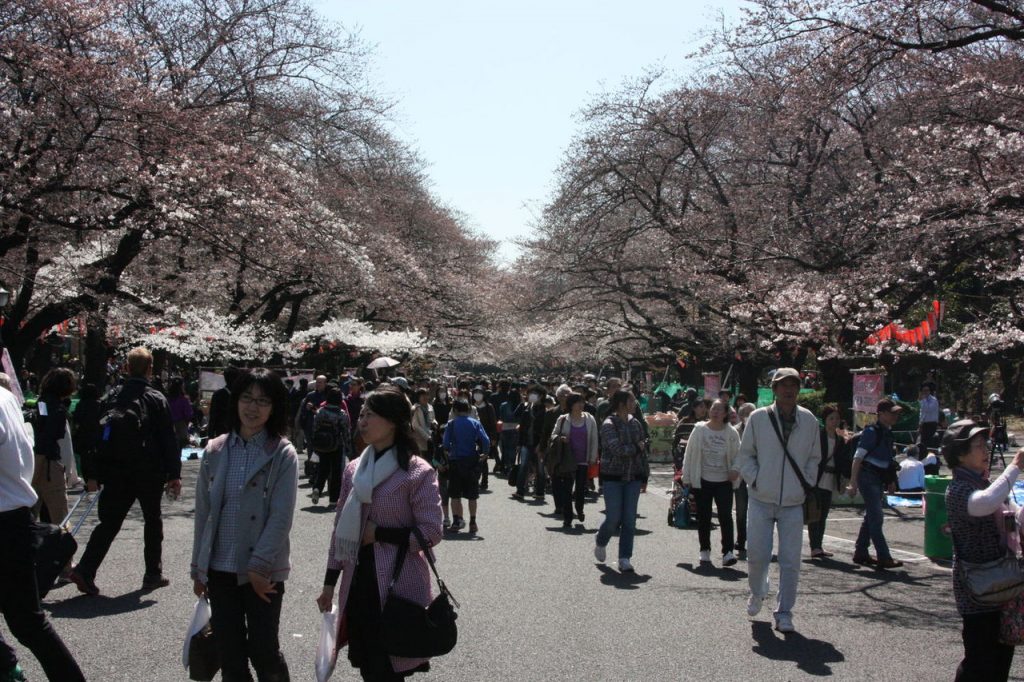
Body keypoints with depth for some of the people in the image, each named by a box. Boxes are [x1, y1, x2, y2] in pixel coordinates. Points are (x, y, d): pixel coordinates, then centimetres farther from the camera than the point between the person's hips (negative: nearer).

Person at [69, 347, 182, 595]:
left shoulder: (112, 398, 4)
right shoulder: (156, 399, -7)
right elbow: (169, 440, -8)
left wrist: (93, 474, 10)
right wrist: (174, 474, -4)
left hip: (117, 473, 3)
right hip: (150, 474, -3)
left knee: (109, 522, 7)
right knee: (152, 521, 12)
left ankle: (85, 570, -6)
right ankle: (153, 573, 17)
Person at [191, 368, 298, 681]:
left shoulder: (283, 454, -7)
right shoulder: (215, 451, 4)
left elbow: (281, 517, -11)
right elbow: (204, 512, 9)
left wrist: (259, 565, -14)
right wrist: (198, 568, 10)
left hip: (263, 572, -3)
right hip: (220, 569, 4)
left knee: (263, 650, 2)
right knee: (230, 655, 9)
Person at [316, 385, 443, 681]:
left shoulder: (417, 472, -10)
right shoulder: (354, 470, 8)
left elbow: (430, 533, -12)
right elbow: (342, 529, 13)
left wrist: (379, 534, -12)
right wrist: (329, 583, 12)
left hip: (398, 587, -5)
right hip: (358, 584, 6)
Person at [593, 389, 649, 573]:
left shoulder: (635, 423, 8)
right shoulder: (609, 425, -10)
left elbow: (642, 451, 12)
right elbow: (618, 450, -22)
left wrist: (645, 475, 9)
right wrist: (636, 447, -8)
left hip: (633, 477, 5)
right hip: (613, 477, -5)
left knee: (629, 520, 1)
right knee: (613, 518, -3)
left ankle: (625, 559, 7)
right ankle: (600, 542, 27)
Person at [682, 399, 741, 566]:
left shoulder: (731, 433, -2)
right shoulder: (700, 429, -2)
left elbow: (737, 455, 7)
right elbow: (689, 454, 3)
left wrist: (735, 469, -13)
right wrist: (687, 477, 1)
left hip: (724, 481, -1)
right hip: (703, 481, 1)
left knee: (725, 516, -8)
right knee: (703, 517, 9)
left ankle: (728, 551, -5)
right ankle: (705, 550, 23)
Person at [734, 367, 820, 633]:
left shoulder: (809, 420, 4)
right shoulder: (758, 418, -2)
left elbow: (814, 458, 15)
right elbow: (744, 455, 6)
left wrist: (806, 484, 3)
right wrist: (755, 481, -6)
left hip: (794, 502, 1)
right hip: (761, 500, -1)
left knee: (790, 561, -2)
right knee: (757, 555, 1)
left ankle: (784, 613, 11)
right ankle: (757, 592, 32)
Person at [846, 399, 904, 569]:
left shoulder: (888, 432, 11)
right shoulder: (872, 432, -14)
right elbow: (858, 457, -17)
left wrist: (890, 481, 21)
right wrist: (853, 483, -21)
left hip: (879, 479, 9)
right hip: (868, 477, -9)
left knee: (871, 517, 12)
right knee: (876, 517, -9)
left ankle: (860, 553, 20)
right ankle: (884, 558, -8)